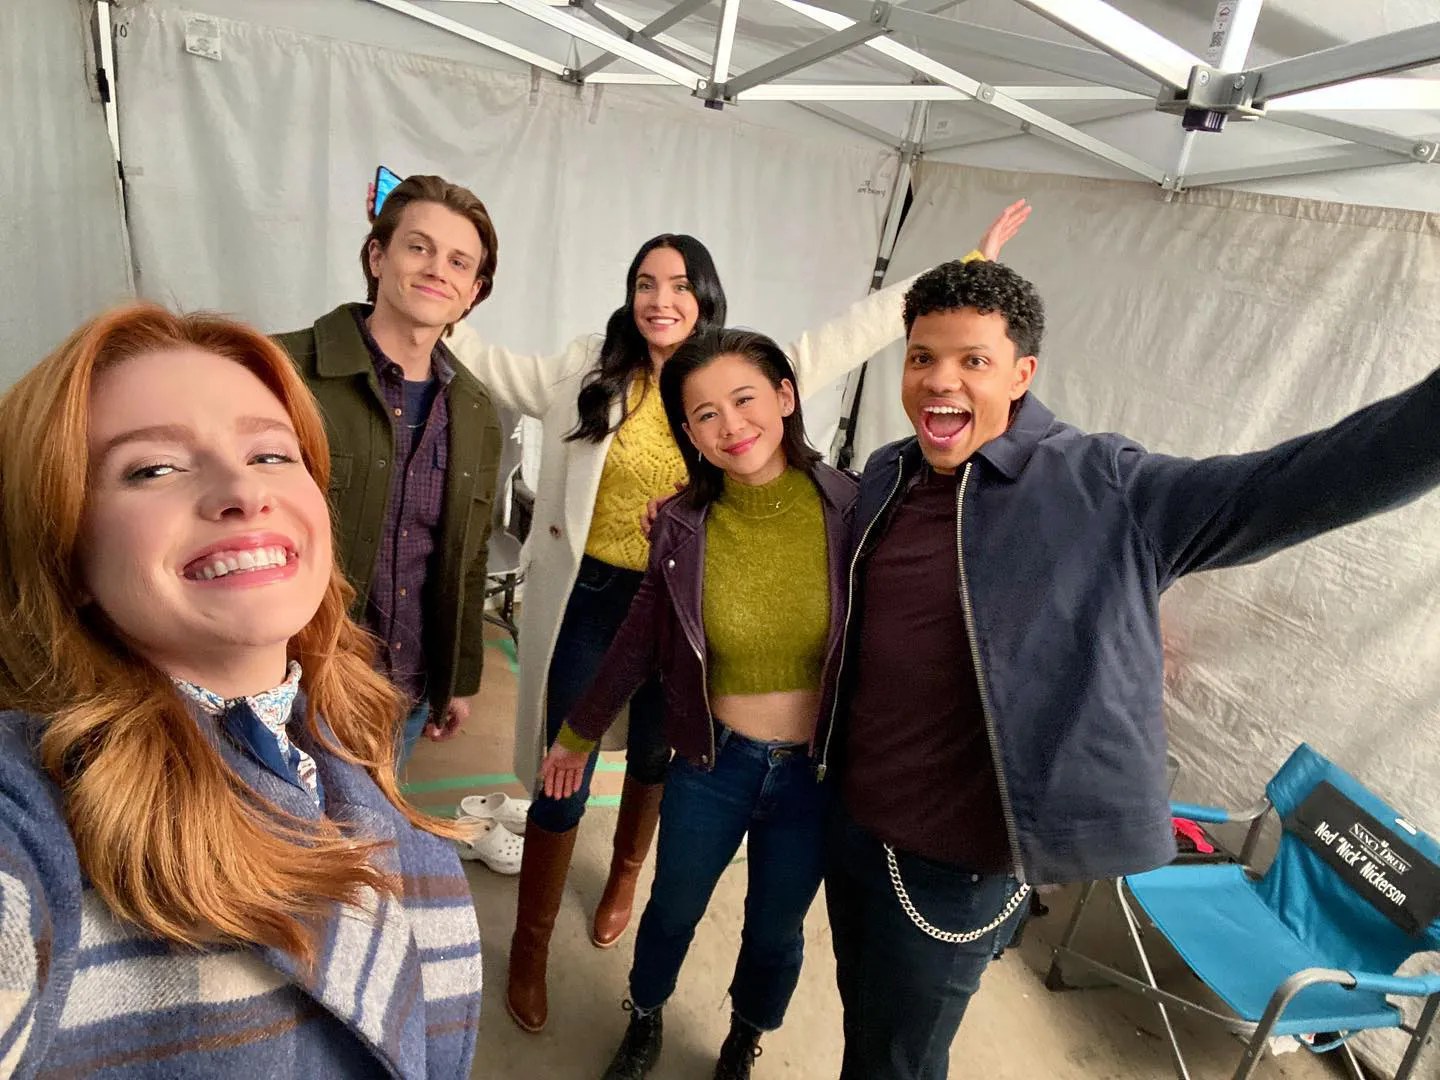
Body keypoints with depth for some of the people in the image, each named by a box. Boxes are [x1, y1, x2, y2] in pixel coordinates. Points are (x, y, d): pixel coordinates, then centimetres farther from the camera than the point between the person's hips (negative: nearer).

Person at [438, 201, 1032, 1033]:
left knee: (653, 757, 24)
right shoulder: (588, 370, -5)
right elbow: (500, 370, 6)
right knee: (561, 778, 6)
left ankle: (626, 873, 55)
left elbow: (854, 334, -2)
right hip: (589, 599, -1)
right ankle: (531, 946, 29)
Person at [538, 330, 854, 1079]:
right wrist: (580, 733, 10)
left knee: (775, 932, 22)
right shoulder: (682, 526, -13)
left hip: (817, 772, 0)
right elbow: (639, 640, 1)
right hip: (712, 764, 1)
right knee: (673, 912, 23)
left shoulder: (850, 508, -18)